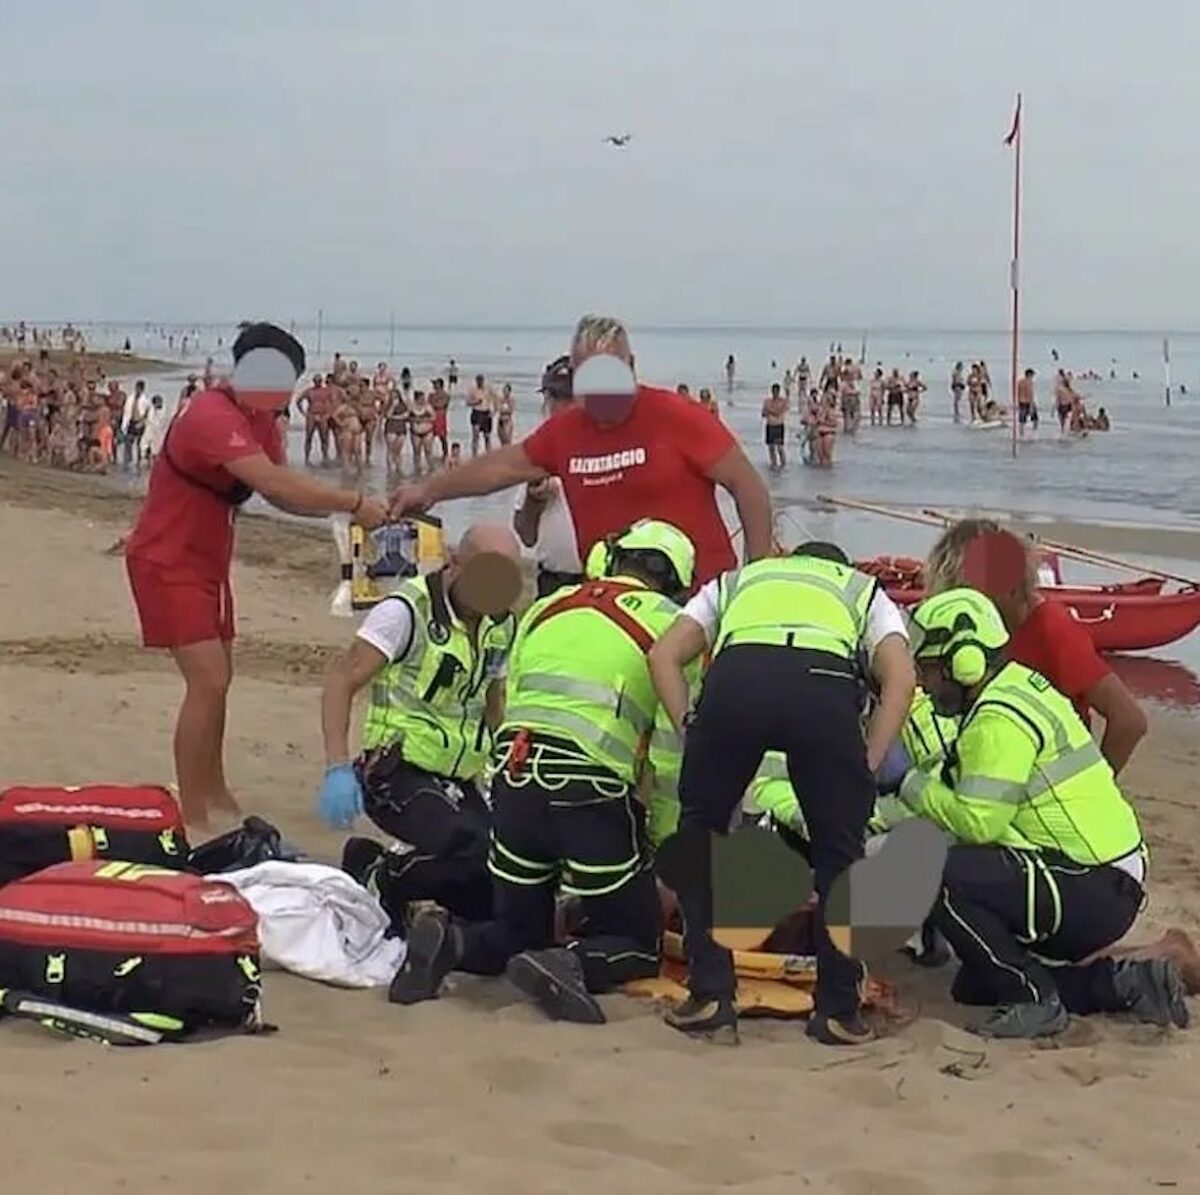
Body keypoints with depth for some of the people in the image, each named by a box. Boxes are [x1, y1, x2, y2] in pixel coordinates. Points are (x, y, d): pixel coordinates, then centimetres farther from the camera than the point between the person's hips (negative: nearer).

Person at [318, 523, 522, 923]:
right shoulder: (407, 609, -12)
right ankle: (378, 876, -9)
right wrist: (338, 768, -23)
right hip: (399, 774, -7)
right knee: (477, 848, -31)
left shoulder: (503, 625, 10)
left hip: (458, 784, 7)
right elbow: (342, 681, -13)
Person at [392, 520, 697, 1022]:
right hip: (592, 790, -5)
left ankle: (451, 942, -7)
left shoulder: (546, 607, 22)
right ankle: (568, 965, -18)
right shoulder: (669, 622, 8)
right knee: (636, 945, 12)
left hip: (514, 775, 5)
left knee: (518, 930, 22)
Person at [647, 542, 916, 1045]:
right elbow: (900, 678, 17)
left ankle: (709, 996, 20)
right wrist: (867, 768, 16)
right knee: (840, 848, 18)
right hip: (827, 683, -1)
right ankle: (838, 1009, 19)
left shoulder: (734, 583, 42)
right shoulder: (865, 591, 39)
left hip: (735, 676, 1)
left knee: (699, 833, 22)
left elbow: (663, 655, 24)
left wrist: (691, 734, 21)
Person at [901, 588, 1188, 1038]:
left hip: (1094, 893, -11)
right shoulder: (1017, 688, 12)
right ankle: (1126, 982, 14)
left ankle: (1036, 1001, -10)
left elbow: (977, 821, -23)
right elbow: (966, 794, 16)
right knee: (974, 988, 17)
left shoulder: (999, 719, -19)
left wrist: (916, 789, -7)